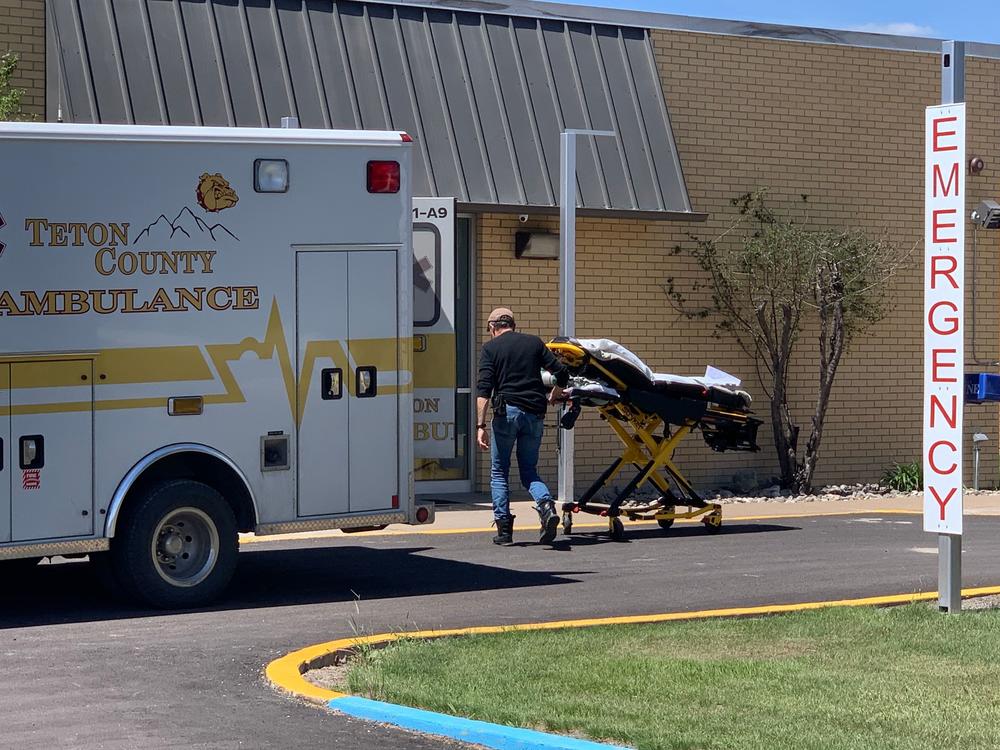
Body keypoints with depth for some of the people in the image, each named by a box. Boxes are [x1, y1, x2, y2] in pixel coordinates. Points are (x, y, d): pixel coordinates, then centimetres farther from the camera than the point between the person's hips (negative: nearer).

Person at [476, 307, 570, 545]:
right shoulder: (534, 342, 13)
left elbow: (484, 389, -7)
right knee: (529, 470, 14)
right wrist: (552, 398, 27)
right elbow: (562, 373, 8)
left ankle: (504, 528, 5)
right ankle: (546, 506, -14)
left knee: (499, 472, 10)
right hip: (535, 414, 3)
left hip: (507, 411, -3)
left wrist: (480, 425, -11)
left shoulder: (490, 347, 4)